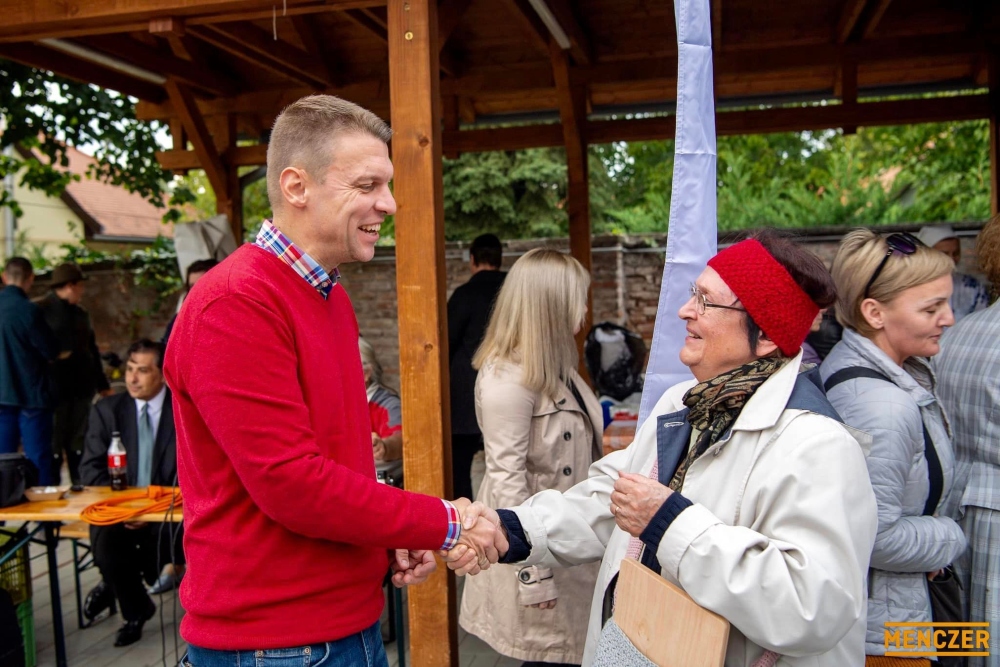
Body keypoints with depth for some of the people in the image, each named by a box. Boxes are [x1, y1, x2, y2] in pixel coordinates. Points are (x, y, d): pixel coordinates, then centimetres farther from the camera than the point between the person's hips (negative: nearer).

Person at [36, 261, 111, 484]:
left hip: (81, 388, 6)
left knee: (79, 441, 11)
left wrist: (102, 384, 20)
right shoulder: (41, 311, -5)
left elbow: (92, 350, 20)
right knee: (54, 442, -1)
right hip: (55, 389, -6)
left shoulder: (81, 314, 16)